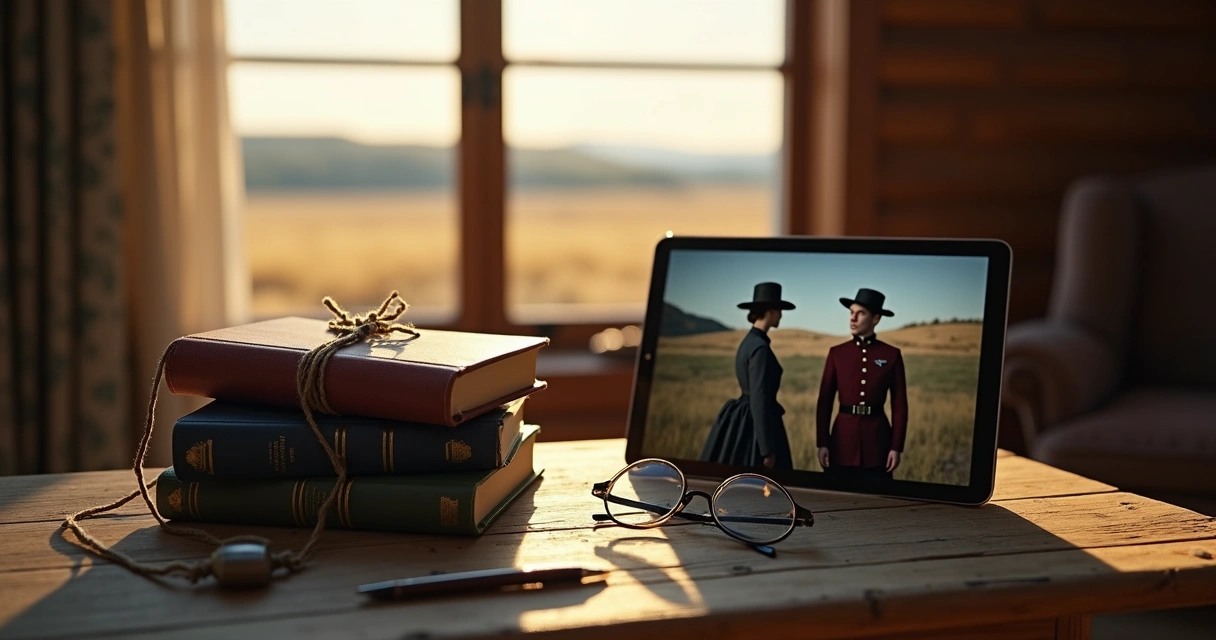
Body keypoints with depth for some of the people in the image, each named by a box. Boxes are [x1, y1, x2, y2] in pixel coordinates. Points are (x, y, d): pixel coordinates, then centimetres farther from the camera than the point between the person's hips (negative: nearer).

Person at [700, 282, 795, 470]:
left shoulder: (750, 341, 13)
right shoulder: (760, 348, -18)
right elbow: (759, 399, -22)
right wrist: (768, 449, -22)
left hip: (742, 421, 10)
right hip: (755, 424, -10)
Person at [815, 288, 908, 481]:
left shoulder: (892, 355, 2)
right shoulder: (837, 353, 4)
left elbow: (899, 405, 2)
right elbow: (825, 401, 4)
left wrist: (896, 447, -4)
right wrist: (822, 443, -2)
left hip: (878, 438, -1)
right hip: (843, 437, 1)